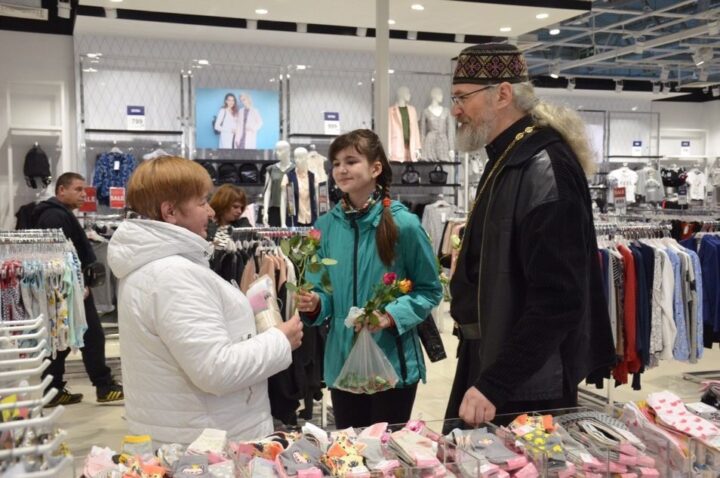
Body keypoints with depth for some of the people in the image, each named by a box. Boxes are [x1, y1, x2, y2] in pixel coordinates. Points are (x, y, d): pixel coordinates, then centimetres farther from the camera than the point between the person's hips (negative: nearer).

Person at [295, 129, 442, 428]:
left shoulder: (403, 224, -11)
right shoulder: (326, 226, 1)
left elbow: (429, 291, -5)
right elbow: (325, 292, 8)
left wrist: (391, 316, -19)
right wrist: (314, 303, -13)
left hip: (392, 363, -3)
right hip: (342, 363, 4)